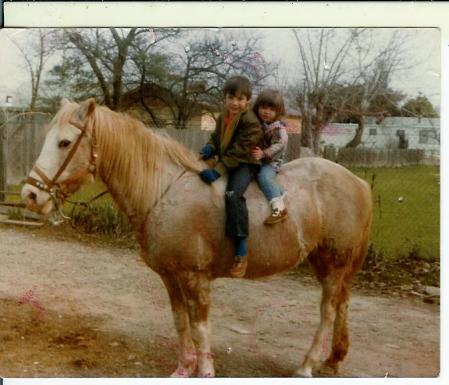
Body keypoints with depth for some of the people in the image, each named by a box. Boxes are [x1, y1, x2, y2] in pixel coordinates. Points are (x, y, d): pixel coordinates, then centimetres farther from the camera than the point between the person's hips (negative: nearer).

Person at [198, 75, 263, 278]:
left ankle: (241, 247, -33)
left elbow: (238, 152, -21)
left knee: (233, 193, -33)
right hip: (225, 162, 9)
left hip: (245, 164, -9)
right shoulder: (222, 118, 11)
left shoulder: (251, 122, -16)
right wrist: (209, 149, -6)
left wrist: (218, 171, -28)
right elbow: (216, 138, 19)